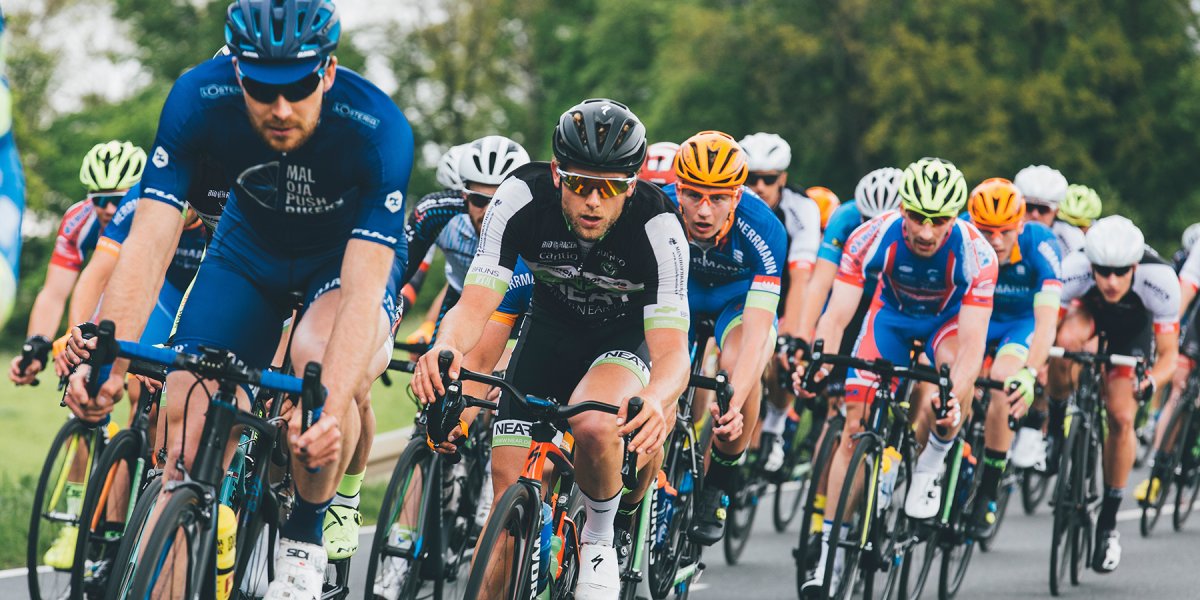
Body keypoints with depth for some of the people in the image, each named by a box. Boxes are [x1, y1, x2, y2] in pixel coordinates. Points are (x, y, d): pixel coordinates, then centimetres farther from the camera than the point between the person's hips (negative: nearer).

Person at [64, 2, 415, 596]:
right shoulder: (199, 98, -30)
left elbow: (362, 294, -42)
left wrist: (332, 412, -56)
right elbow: (149, 243, -33)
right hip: (253, 244, 3)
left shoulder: (379, 130, -36)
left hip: (354, 252, -3)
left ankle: (303, 545, -9)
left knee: (320, 359, -33)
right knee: (188, 422, -14)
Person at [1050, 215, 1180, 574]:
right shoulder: (1074, 270, -38)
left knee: (1121, 419, -13)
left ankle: (1108, 523, 2)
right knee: (1067, 338, -37)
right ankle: (1056, 426, -12)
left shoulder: (1159, 280, -39)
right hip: (1088, 310, 0)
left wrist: (1151, 380, -51)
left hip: (1133, 325, 0)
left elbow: (1168, 354, -30)